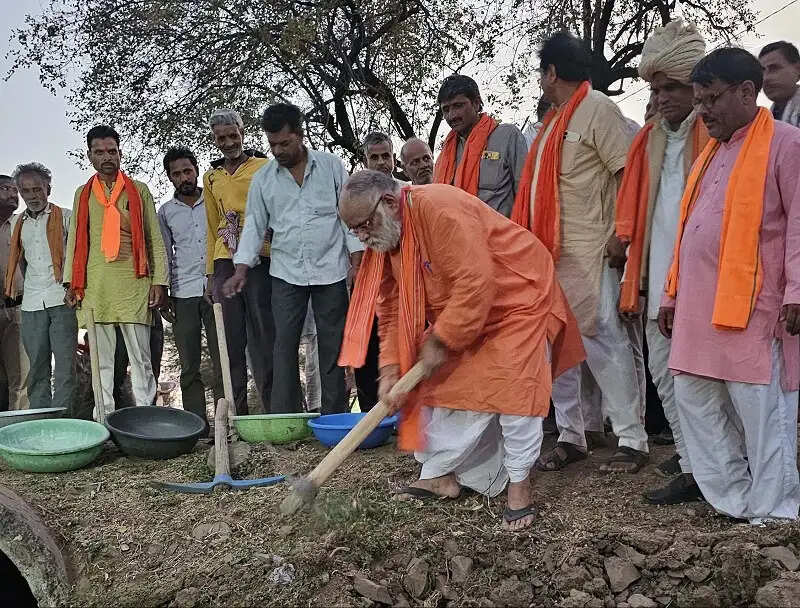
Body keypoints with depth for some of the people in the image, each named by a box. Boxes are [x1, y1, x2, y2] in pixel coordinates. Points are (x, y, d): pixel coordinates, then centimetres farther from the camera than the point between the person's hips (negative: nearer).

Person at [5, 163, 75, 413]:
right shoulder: (16, 223, 19)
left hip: (61, 300, -4)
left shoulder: (65, 217, 5)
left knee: (65, 364, -7)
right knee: (36, 366, 5)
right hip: (31, 303, 4)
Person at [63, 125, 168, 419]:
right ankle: (104, 420, 7)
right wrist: (71, 283, 5)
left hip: (133, 284, -2)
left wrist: (159, 281, -2)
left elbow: (154, 238, 6)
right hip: (94, 285, 2)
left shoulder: (139, 191, 10)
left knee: (140, 358, -2)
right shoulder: (82, 194, 17)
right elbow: (74, 240, 15)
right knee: (101, 359, 3)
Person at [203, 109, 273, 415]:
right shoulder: (211, 178, 21)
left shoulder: (265, 168, 7)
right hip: (225, 263, 4)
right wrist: (210, 273, 17)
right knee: (231, 340, 3)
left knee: (263, 338, -8)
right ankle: (236, 412, 8)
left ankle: (274, 409, -4)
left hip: (260, 260, -4)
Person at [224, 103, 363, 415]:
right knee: (284, 345, -3)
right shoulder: (263, 179, 6)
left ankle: (334, 418, 10)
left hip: (331, 270, -1)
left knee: (332, 347, 3)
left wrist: (355, 262, -3)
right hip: (286, 273, 1)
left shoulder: (331, 166, 2)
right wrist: (242, 269, -3)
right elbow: (254, 225, 8)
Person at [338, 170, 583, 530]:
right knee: (446, 385, 6)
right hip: (460, 310, 9)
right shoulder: (384, 238, -3)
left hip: (516, 297, -8)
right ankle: (441, 474, 17)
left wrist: (440, 341, -26)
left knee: (513, 389, -12)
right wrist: (390, 369, -10)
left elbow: (476, 282, -34)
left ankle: (519, 484, 3)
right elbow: (391, 311, -1)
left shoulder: (440, 208, -32)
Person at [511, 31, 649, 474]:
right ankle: (570, 436, 18)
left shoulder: (597, 108, -5)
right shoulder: (554, 119, 20)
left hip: (586, 252, -9)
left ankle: (632, 440, 6)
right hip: (547, 251, 9)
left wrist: (620, 236, -16)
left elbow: (628, 173, -11)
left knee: (602, 342, -6)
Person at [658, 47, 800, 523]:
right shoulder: (711, 152, 21)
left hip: (754, 307, -8)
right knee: (695, 400, 11)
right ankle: (734, 500, 22)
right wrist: (673, 295, 18)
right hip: (699, 306, 9)